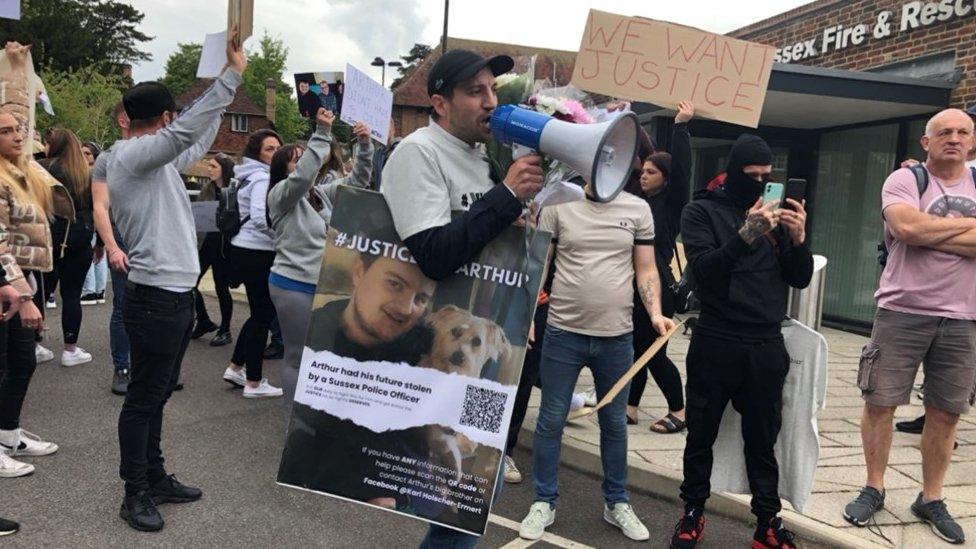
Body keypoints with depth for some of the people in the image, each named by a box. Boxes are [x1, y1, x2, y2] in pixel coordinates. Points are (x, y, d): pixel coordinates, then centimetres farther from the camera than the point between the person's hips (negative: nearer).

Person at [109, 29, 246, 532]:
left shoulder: (155, 160, 14)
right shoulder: (131, 154, -13)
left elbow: (195, 145, 29)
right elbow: (187, 131, -29)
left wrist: (223, 99, 23)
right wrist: (232, 74, -30)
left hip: (173, 297, 10)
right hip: (155, 299, -10)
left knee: (157, 394, 17)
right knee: (143, 398, 1)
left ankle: (155, 479, 29)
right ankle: (135, 494, 12)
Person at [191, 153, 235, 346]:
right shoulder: (207, 189, 9)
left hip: (224, 245, -6)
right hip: (205, 242, 6)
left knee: (221, 287, 3)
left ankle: (225, 331, 19)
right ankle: (204, 322, 26)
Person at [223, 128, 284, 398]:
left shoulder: (250, 176, 16)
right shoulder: (263, 178, -14)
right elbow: (260, 217, -26)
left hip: (244, 248, 10)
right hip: (256, 253, -10)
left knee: (260, 312, 20)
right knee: (263, 314, -2)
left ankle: (235, 368, 28)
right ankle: (254, 383, 7)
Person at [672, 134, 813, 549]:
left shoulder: (776, 214, 10)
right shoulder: (702, 212, -1)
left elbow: (800, 279, 9)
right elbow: (703, 269, -15)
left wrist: (798, 239, -10)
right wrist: (747, 234, -27)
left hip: (766, 347, 3)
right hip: (715, 345, -2)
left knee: (763, 441, 9)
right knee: (701, 436, 9)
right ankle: (693, 512, 24)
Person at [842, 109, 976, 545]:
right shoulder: (905, 180, -1)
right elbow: (907, 228, -20)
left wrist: (930, 231, -14)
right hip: (902, 311, -3)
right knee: (880, 401, 2)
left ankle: (931, 498, 23)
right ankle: (873, 489, 18)